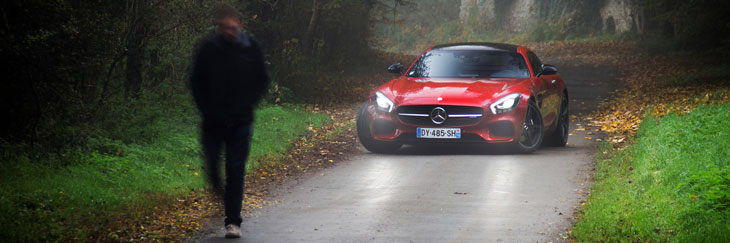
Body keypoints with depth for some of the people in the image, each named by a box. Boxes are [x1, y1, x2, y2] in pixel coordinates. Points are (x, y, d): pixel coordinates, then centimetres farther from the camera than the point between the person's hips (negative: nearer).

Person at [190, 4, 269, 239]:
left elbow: (261, 82, 7)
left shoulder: (251, 48, -2)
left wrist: (244, 107, -5)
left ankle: (233, 221, 2)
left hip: (240, 122, -1)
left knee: (236, 170, -4)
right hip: (213, 122, 1)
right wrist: (208, 111, -4)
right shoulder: (207, 47, -2)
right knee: (212, 165, 1)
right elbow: (197, 83, 6)